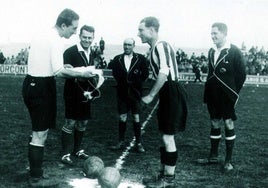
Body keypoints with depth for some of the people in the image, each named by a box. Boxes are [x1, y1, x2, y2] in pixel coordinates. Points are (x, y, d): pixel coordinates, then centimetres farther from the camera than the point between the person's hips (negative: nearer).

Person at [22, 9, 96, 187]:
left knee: (38, 132, 19)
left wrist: (62, 67, 17)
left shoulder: (41, 35, 13)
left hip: (31, 83, 9)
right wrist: (81, 73, -14)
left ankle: (36, 171, 29)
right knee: (40, 134, 0)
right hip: (43, 87, -9)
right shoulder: (56, 40, -16)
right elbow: (59, 71, -24)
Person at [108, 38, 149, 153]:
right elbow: (114, 71, 12)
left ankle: (138, 143, 11)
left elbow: (145, 74, 1)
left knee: (136, 118, 2)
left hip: (135, 93, -2)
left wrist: (137, 82, -1)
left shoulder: (140, 59, -3)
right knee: (122, 118, 6)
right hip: (122, 93, 2)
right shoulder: (117, 59, 3)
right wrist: (121, 82, 4)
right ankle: (121, 142, 16)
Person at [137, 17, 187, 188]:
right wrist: (156, 96, 22)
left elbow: (164, 73, -25)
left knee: (168, 137, -3)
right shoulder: (156, 47, 16)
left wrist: (151, 95, -18)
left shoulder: (161, 46, -15)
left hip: (172, 94, -10)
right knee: (166, 136, 16)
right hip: (168, 94, 10)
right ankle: (164, 174, 27)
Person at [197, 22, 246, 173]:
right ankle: (213, 156, 24)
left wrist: (233, 93, -7)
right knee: (215, 124, 13)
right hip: (213, 96, 6)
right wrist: (208, 93, 8)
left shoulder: (234, 51, -10)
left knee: (229, 125, 3)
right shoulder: (212, 52, 7)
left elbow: (242, 74, -8)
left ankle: (228, 160, 11)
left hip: (227, 97, -6)